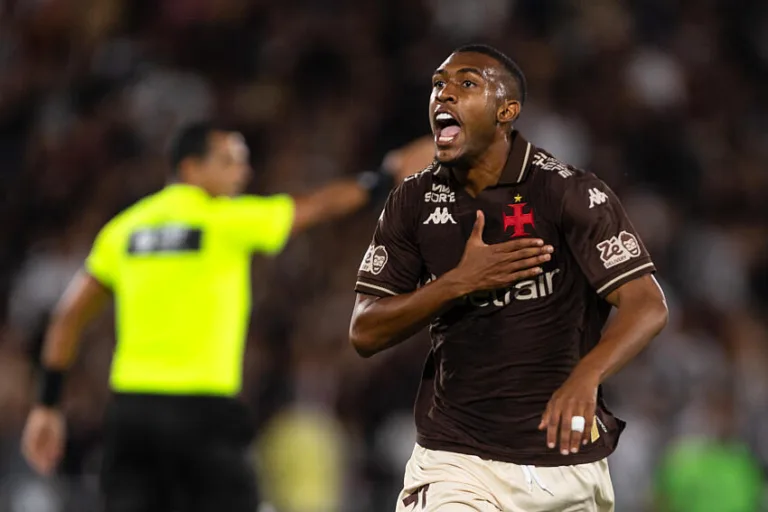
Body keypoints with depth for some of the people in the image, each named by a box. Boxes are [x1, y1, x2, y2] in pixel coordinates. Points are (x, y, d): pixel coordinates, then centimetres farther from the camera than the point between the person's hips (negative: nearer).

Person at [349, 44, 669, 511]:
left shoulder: (571, 192, -8)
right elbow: (365, 334, 1)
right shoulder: (414, 202, 4)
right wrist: (459, 283, -14)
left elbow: (648, 307, -15)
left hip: (563, 458, -2)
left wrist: (586, 377, -34)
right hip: (455, 461, 2)